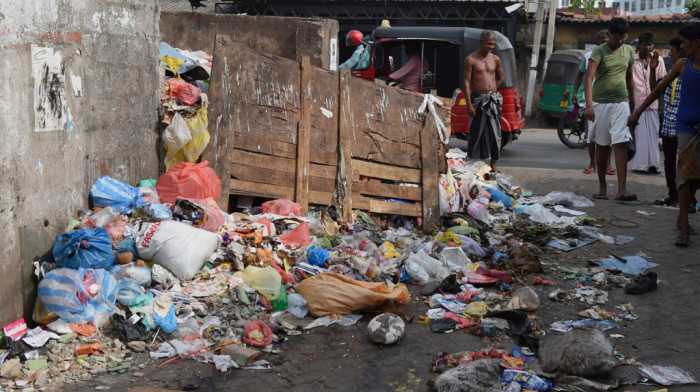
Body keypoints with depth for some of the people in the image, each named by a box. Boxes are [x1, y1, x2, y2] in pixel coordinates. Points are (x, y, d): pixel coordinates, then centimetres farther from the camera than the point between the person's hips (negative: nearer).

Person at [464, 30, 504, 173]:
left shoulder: (495, 59, 9)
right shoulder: (471, 59, -5)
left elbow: (500, 78, 24)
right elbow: (467, 82, -8)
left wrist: (491, 90, 13)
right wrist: (469, 104, -14)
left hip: (494, 99, 4)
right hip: (478, 99, -4)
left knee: (494, 132, 5)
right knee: (477, 132, -2)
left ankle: (493, 164, 13)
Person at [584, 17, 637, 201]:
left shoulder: (629, 51, 7)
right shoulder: (599, 51, -7)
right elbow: (588, 78, -17)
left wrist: (631, 98, 29)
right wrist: (589, 105, -27)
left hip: (621, 103, 2)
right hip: (600, 103, -2)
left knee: (621, 145, -8)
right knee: (602, 146, 7)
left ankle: (622, 190, -12)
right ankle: (602, 187, 16)